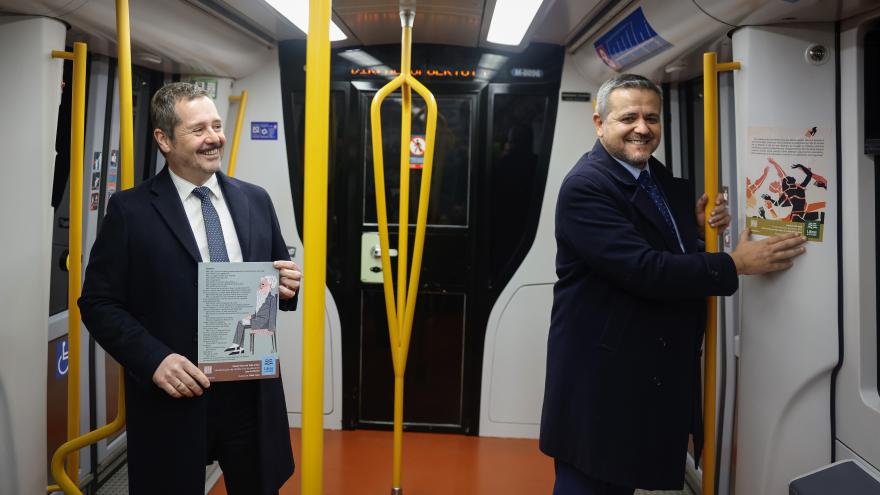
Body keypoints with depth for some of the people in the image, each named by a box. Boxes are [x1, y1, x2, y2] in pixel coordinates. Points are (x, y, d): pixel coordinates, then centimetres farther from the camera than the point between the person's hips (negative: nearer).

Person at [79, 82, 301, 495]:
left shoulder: (255, 200, 7)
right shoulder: (130, 209, -4)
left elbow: (278, 282, 15)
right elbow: (98, 302, -5)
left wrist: (286, 286, -9)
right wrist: (154, 359, -17)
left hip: (252, 393, 3)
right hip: (175, 396, -3)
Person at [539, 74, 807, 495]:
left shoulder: (664, 179, 10)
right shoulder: (585, 186, -19)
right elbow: (644, 270, -27)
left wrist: (698, 230, -4)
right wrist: (736, 264, -20)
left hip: (660, 371, 8)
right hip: (601, 376, -8)